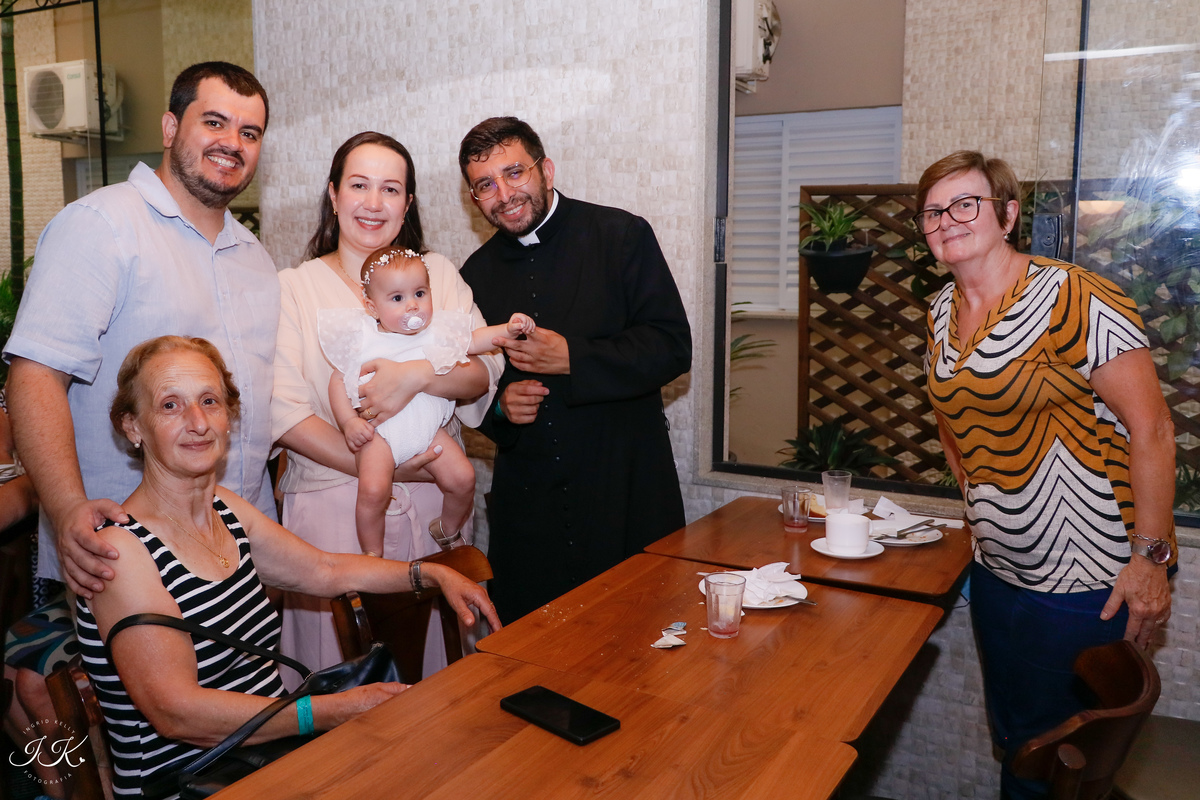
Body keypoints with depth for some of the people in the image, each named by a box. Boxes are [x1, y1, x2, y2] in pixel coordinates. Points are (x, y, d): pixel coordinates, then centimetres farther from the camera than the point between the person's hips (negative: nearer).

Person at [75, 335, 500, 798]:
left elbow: (325, 571, 20)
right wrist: (334, 713, -24)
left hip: (270, 754, 7)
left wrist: (433, 574, 9)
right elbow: (176, 713, -22)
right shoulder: (120, 548, -16)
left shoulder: (225, 510, 7)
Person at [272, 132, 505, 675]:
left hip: (431, 506, 2)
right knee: (342, 666, 5)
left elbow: (483, 373, -3)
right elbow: (282, 411, -8)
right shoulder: (294, 288, 1)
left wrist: (416, 376, -22)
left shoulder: (437, 273, 8)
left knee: (432, 658, 11)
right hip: (332, 504, -2)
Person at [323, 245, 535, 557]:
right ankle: (372, 555, 0)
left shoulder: (437, 330, 5)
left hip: (428, 429, 3)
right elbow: (338, 380, 1)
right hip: (378, 432, -3)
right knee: (373, 490, -24)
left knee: (463, 478, -7)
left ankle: (447, 531, 24)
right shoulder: (361, 337, -3)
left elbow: (473, 341, 16)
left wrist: (508, 329, 0)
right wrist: (349, 421, -12)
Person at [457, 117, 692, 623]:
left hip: (625, 493, -3)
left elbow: (672, 347, -9)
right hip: (527, 502, 4)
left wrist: (572, 358, -20)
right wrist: (498, 405, -5)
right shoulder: (477, 273, 9)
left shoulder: (622, 235, -3)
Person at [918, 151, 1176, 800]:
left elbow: (1151, 428, -18)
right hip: (997, 569, 7)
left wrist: (1149, 558, -20)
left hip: (1087, 581, -7)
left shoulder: (1075, 300, -17)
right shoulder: (942, 311, 6)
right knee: (1011, 738, 19)